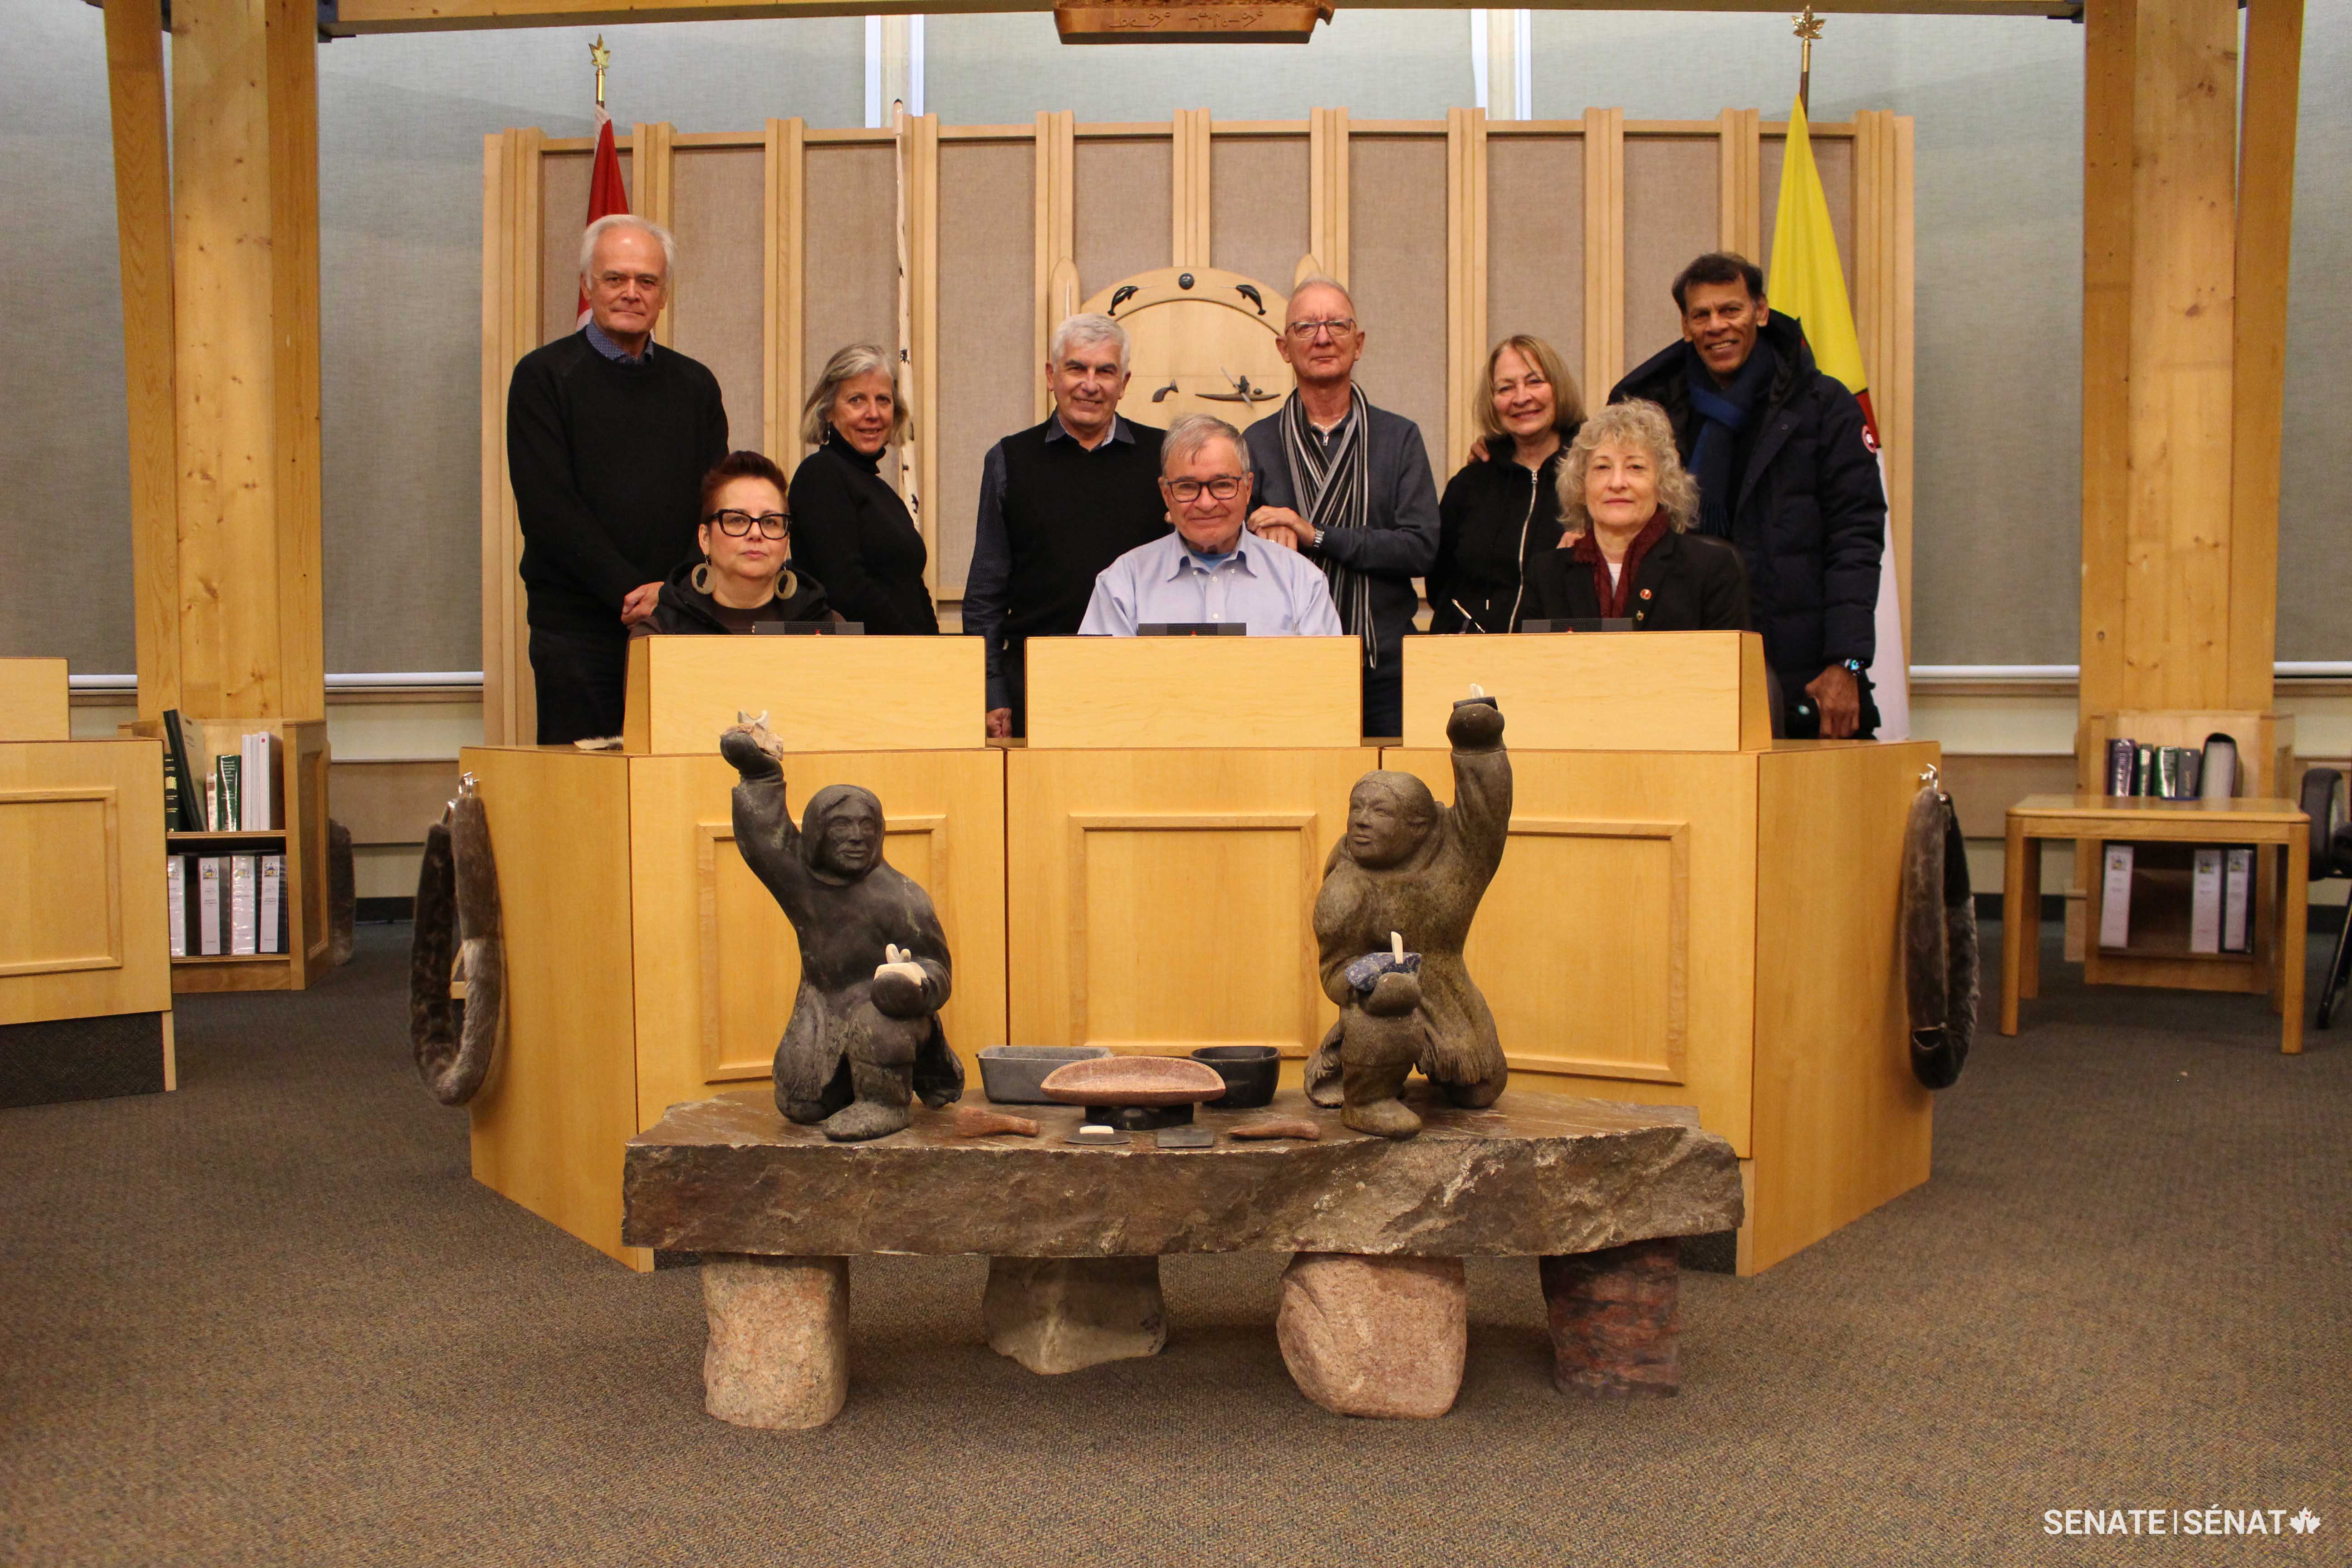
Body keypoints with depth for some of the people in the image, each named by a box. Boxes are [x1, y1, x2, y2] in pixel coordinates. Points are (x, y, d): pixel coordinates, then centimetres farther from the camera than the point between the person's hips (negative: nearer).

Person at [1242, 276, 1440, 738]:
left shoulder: (1400, 438, 7)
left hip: (1385, 669, 0)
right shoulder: (1258, 443, 8)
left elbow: (1421, 547, -5)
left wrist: (1317, 536, -13)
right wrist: (1269, 542, -19)